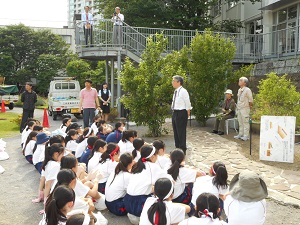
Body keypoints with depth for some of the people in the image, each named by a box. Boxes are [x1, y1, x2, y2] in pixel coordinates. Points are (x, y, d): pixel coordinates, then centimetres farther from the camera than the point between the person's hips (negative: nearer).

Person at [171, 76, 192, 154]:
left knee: (181, 132, 0)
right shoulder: (175, 91, 9)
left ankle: (183, 150, 12)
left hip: (181, 113, -9)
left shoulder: (183, 91, -15)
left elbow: (188, 104, -12)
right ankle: (177, 149, 31)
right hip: (175, 113, 9)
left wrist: (187, 114, -6)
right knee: (176, 132, 17)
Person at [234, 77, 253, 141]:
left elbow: (251, 100, -8)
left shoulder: (247, 90, -10)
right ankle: (240, 134, 20)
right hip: (239, 108, 8)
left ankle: (246, 136, -1)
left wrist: (250, 106, -4)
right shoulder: (239, 90, 14)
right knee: (240, 122, 12)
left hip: (245, 109, -8)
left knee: (245, 122, -5)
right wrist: (237, 106, 15)